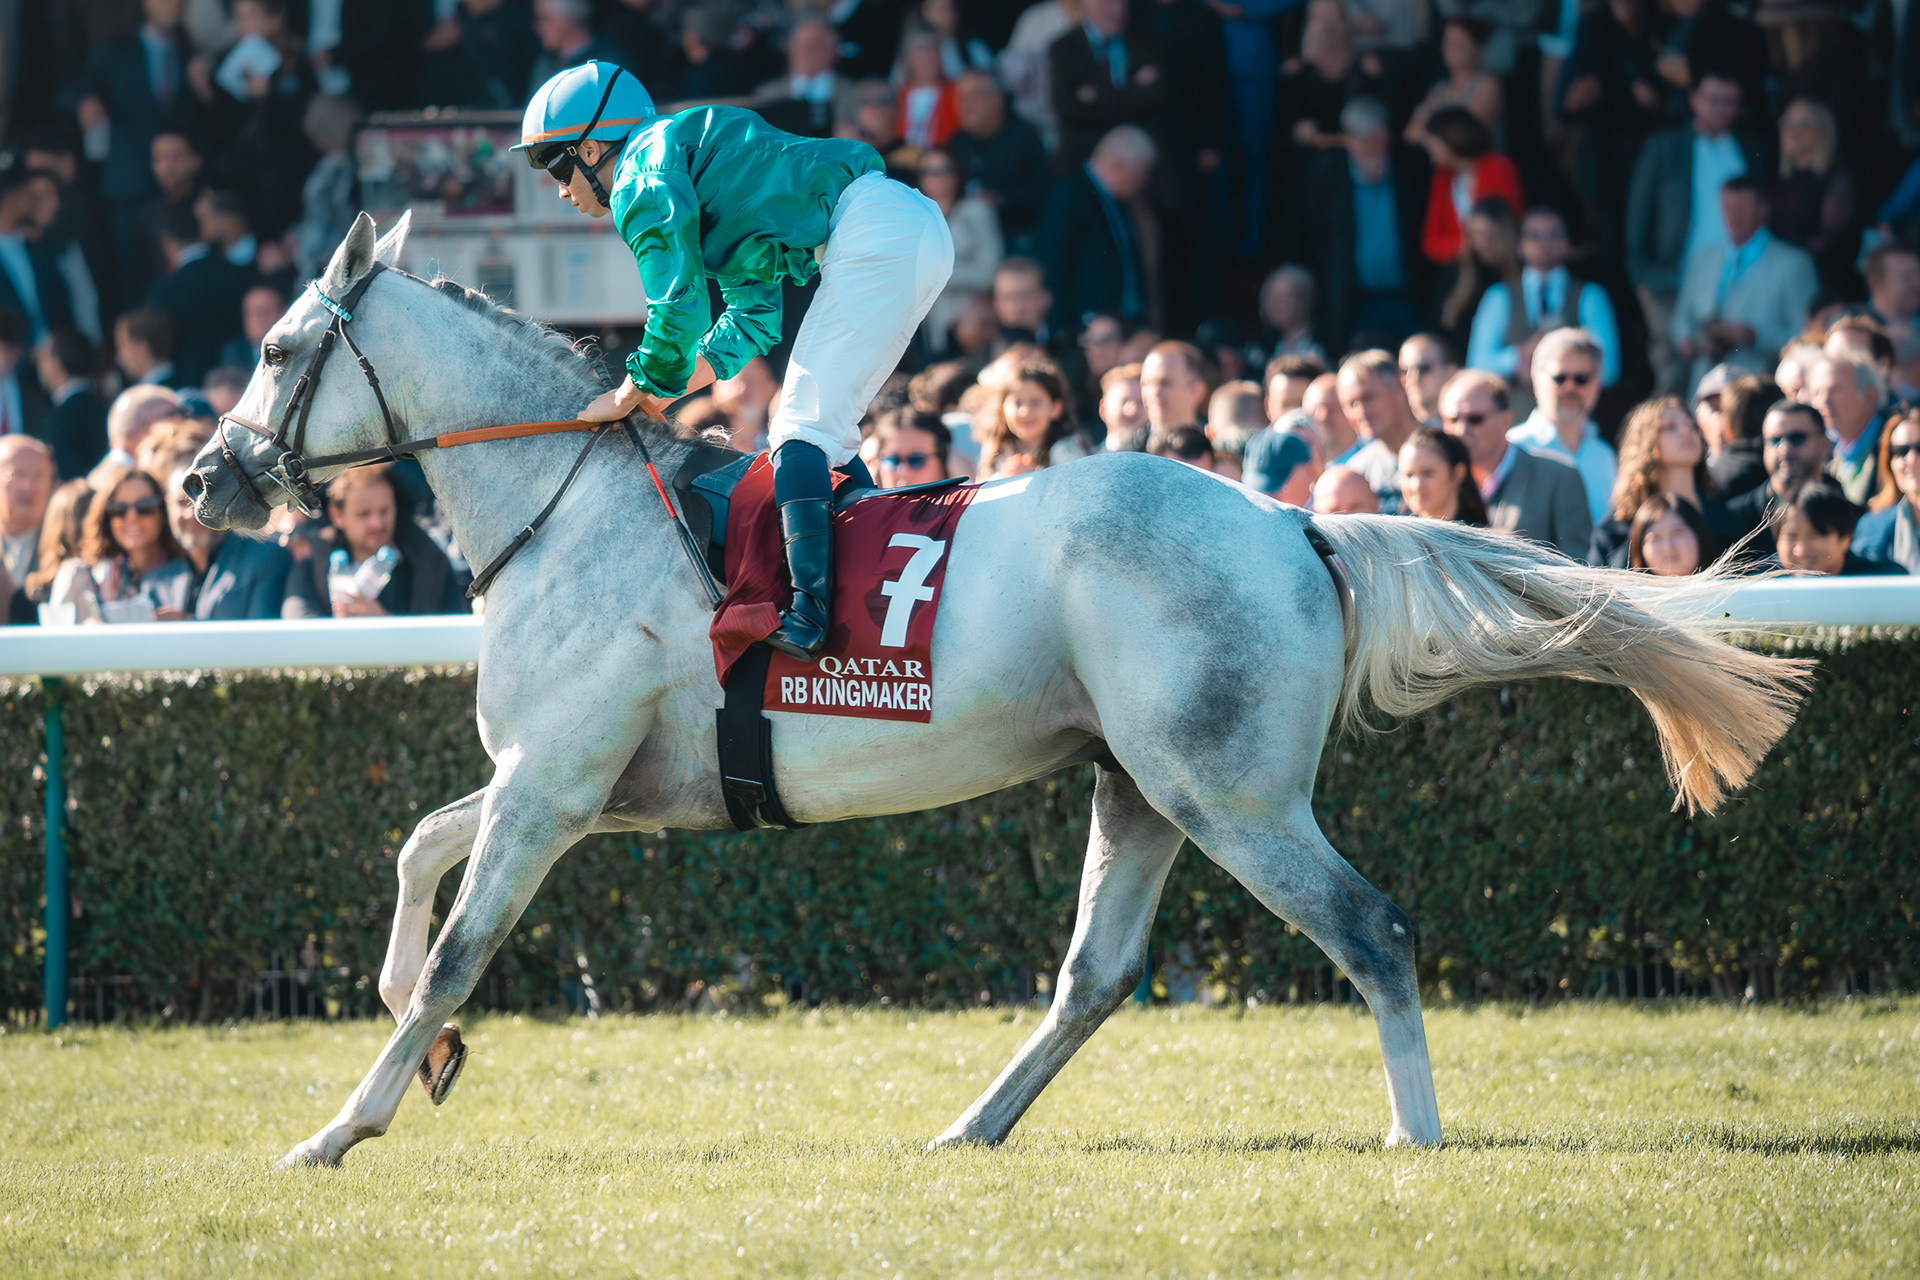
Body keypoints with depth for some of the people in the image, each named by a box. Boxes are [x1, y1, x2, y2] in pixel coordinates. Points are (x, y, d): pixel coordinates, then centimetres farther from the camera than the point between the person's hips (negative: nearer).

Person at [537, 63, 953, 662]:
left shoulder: (644, 170, 0)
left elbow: (679, 308, -9)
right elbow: (756, 315, 32)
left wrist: (630, 394, 5)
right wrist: (663, 389, 25)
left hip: (872, 234, -10)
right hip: (921, 227, 10)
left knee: (803, 428, -13)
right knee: (825, 428, 16)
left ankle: (811, 615, -23)